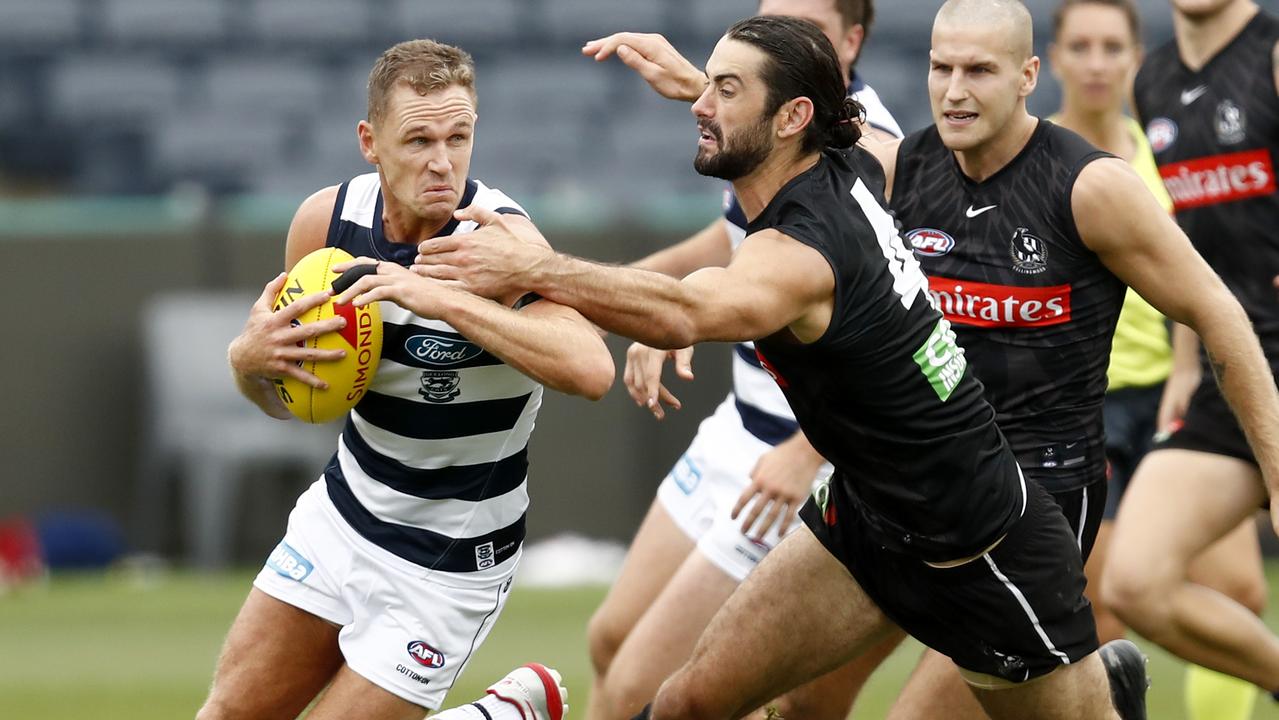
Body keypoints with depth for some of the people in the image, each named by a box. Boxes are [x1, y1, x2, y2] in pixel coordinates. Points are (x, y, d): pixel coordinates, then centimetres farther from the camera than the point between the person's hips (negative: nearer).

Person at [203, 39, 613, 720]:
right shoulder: (328, 219, -9)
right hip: (342, 512, 6)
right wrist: (249, 359, -18)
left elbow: (591, 370, -41)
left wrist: (444, 300, -42)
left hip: (449, 558, -6)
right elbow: (288, 399, 6)